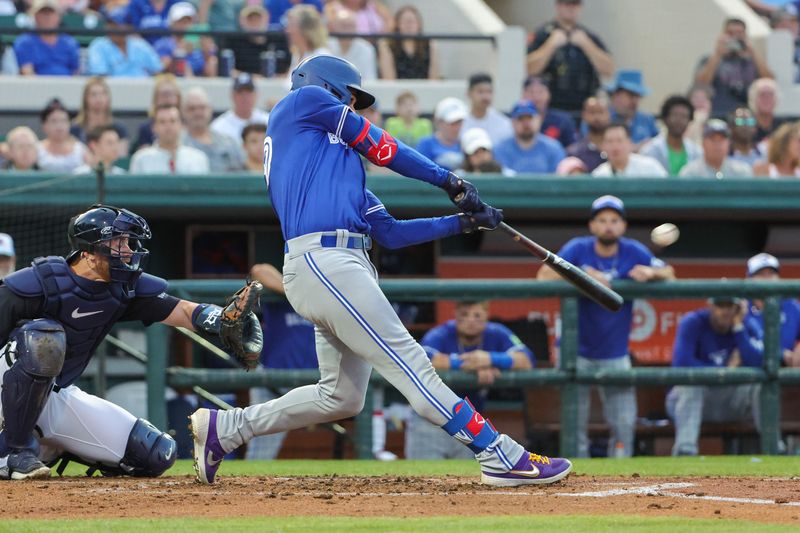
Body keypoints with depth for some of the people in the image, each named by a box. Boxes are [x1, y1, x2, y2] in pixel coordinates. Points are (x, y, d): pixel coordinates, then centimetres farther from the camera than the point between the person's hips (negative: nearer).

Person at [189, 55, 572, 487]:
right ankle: (501, 457, -19)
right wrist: (448, 181, 17)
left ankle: (222, 428, 18)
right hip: (323, 260, -10)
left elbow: (390, 232, 24)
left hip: (331, 267, 10)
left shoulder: (341, 161, 31)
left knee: (341, 397, 11)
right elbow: (380, 147, 9)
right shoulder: (305, 100, 12)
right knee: (408, 362, -13)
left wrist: (463, 221, 20)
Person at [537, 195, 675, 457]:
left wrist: (651, 273, -28)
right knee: (575, 422, 0)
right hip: (576, 353, -2)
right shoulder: (578, 249, -7)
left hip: (615, 355, 2)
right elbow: (545, 275, -19)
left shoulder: (634, 252, -2)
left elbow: (669, 274, -6)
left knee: (624, 423, 0)